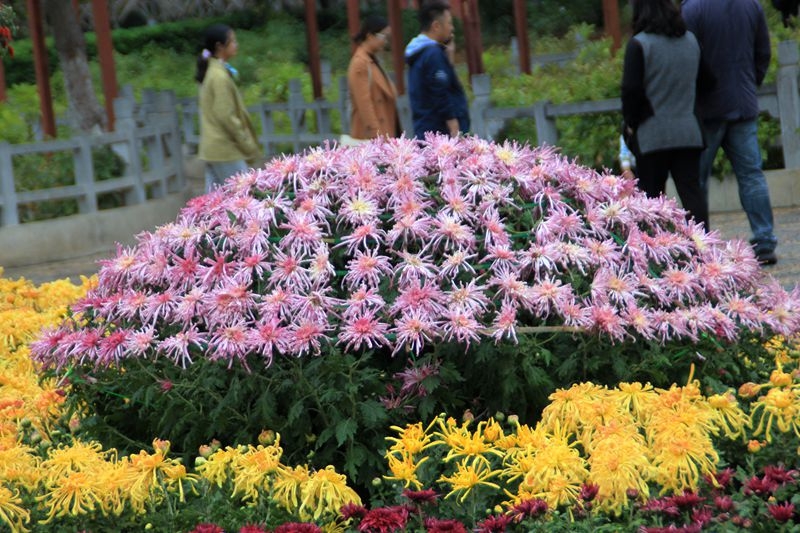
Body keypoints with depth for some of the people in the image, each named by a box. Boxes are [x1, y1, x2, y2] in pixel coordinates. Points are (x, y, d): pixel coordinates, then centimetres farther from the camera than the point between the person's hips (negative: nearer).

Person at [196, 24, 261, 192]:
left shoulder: (212, 72, 13)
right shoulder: (220, 76, -16)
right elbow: (226, 117, -19)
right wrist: (250, 147, -13)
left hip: (212, 149, 9)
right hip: (226, 150, -9)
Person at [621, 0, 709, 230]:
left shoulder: (639, 44, -11)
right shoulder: (691, 41, 9)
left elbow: (630, 90, -11)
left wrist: (631, 122, 2)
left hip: (652, 134, -5)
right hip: (688, 132, 5)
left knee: (651, 193, 4)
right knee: (692, 190, 2)